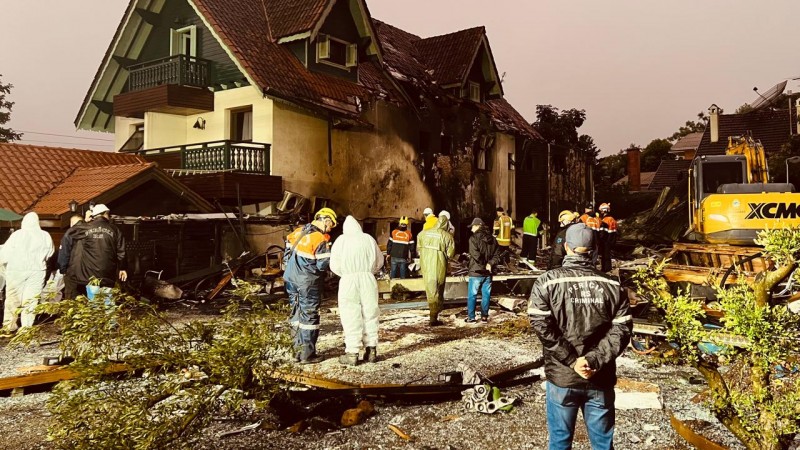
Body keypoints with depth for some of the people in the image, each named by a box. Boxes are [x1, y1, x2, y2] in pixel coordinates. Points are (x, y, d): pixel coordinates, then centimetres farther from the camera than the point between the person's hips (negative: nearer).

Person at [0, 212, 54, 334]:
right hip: (37, 271, 2)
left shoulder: (17, 234, -7)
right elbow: (49, 253, 8)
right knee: (31, 300, 5)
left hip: (16, 270, -1)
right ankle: (26, 327, 5)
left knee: (12, 299, 9)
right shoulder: (46, 236, 0)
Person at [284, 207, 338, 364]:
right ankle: (307, 354, 6)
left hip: (291, 278, 7)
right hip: (308, 282, -7)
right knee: (310, 316, 3)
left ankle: (299, 350, 23)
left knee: (297, 314, 16)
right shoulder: (321, 239, -17)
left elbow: (287, 250, 10)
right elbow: (323, 265, -18)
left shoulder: (299, 231, 5)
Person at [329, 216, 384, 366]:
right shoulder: (368, 239, 8)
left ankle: (352, 353, 4)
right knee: (370, 314, 11)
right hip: (368, 279, 3)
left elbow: (334, 265, -2)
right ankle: (371, 350, 16)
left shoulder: (341, 240, 0)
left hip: (348, 280, -2)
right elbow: (380, 261, 12)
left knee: (351, 317, 2)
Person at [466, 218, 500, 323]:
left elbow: (476, 254, -22)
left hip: (476, 272, -5)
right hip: (488, 273, 5)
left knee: (472, 295, 5)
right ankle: (484, 316, 17)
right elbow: (497, 255, 4)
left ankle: (471, 317, 8)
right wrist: (490, 264, -6)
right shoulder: (492, 239, 9)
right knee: (486, 295, 13)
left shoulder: (474, 238, -11)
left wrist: (483, 264, -10)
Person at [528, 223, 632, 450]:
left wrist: (572, 361, -12)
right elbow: (622, 329, -7)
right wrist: (594, 360, -11)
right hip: (600, 379, 2)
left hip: (562, 377, -2)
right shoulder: (611, 284, 0)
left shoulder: (548, 281, -6)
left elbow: (542, 326, -15)